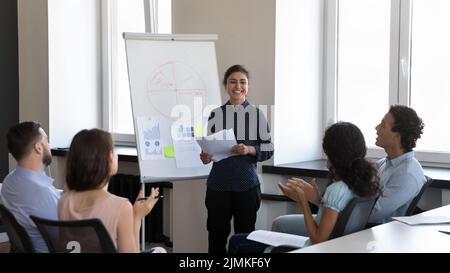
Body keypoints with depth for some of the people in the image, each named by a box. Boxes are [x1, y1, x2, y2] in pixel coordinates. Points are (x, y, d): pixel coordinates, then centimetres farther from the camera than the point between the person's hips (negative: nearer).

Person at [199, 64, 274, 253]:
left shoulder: (257, 114, -1)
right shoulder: (216, 114, 4)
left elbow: (268, 149, 0)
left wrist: (249, 150, -17)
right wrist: (205, 157, -12)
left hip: (247, 184, -1)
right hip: (218, 184, 1)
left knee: (245, 235, 8)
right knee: (217, 234, 6)